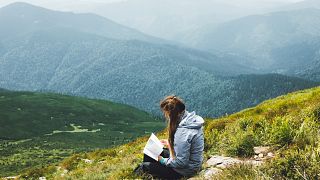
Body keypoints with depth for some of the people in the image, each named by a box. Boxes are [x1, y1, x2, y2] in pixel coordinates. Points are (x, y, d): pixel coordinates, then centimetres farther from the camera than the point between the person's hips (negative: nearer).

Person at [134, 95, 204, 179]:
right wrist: (170, 144, 7)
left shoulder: (182, 132, -34)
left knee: (145, 166, 6)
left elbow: (181, 162, -28)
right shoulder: (190, 118, -6)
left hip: (184, 171, -9)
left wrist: (163, 160, -14)